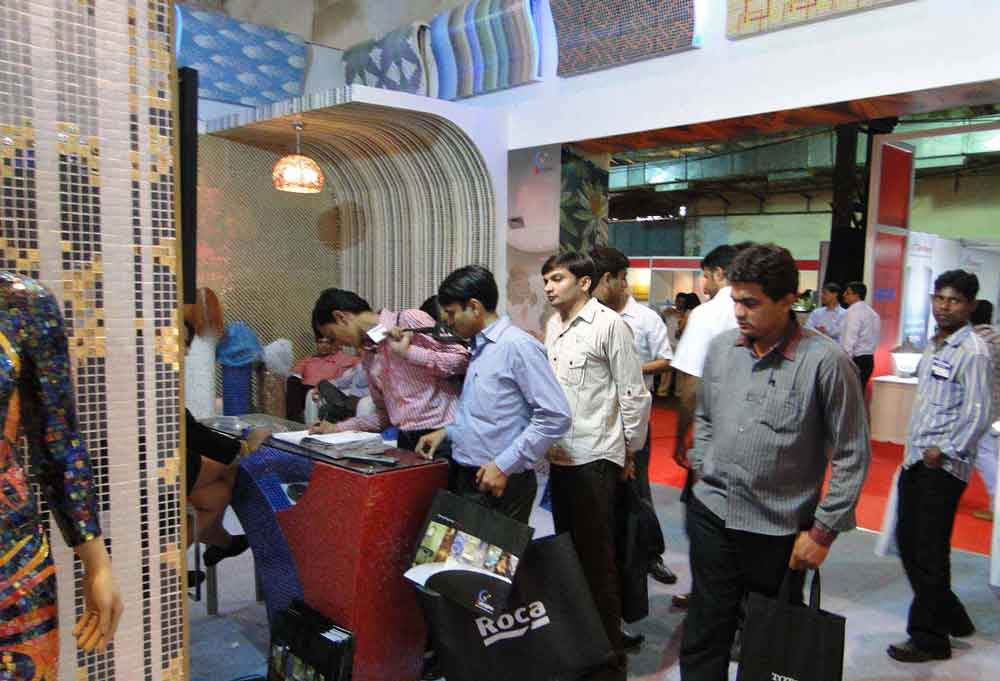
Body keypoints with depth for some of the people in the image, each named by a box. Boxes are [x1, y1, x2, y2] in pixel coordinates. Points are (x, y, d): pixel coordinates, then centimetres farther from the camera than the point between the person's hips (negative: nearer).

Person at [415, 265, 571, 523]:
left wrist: (505, 465, -19)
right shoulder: (478, 347, 12)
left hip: (501, 484, -8)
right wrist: (447, 432, 11)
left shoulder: (517, 346, -16)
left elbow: (555, 417, -20)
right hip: (465, 478, 8)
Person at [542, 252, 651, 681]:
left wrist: (630, 450, -3)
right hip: (560, 455, 7)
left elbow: (635, 394, -9)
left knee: (597, 560, 0)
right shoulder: (552, 325, 11)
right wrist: (548, 443, 16)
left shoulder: (609, 325, -11)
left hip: (594, 458, -7)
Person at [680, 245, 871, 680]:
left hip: (781, 531, -3)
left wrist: (823, 531, -8)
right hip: (712, 514, 4)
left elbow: (852, 455, -9)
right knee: (704, 638, 12)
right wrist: (702, 469, 9)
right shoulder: (721, 347, 2)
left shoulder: (825, 361, -14)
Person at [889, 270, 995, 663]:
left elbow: (979, 414, -16)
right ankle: (950, 618, 33)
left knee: (929, 553, 1)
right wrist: (915, 450, 16)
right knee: (907, 542, 15)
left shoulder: (974, 352, -12)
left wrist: (944, 450, -16)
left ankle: (929, 638, 16)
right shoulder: (934, 347, 14)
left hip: (943, 468, -8)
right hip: (915, 460, 9)